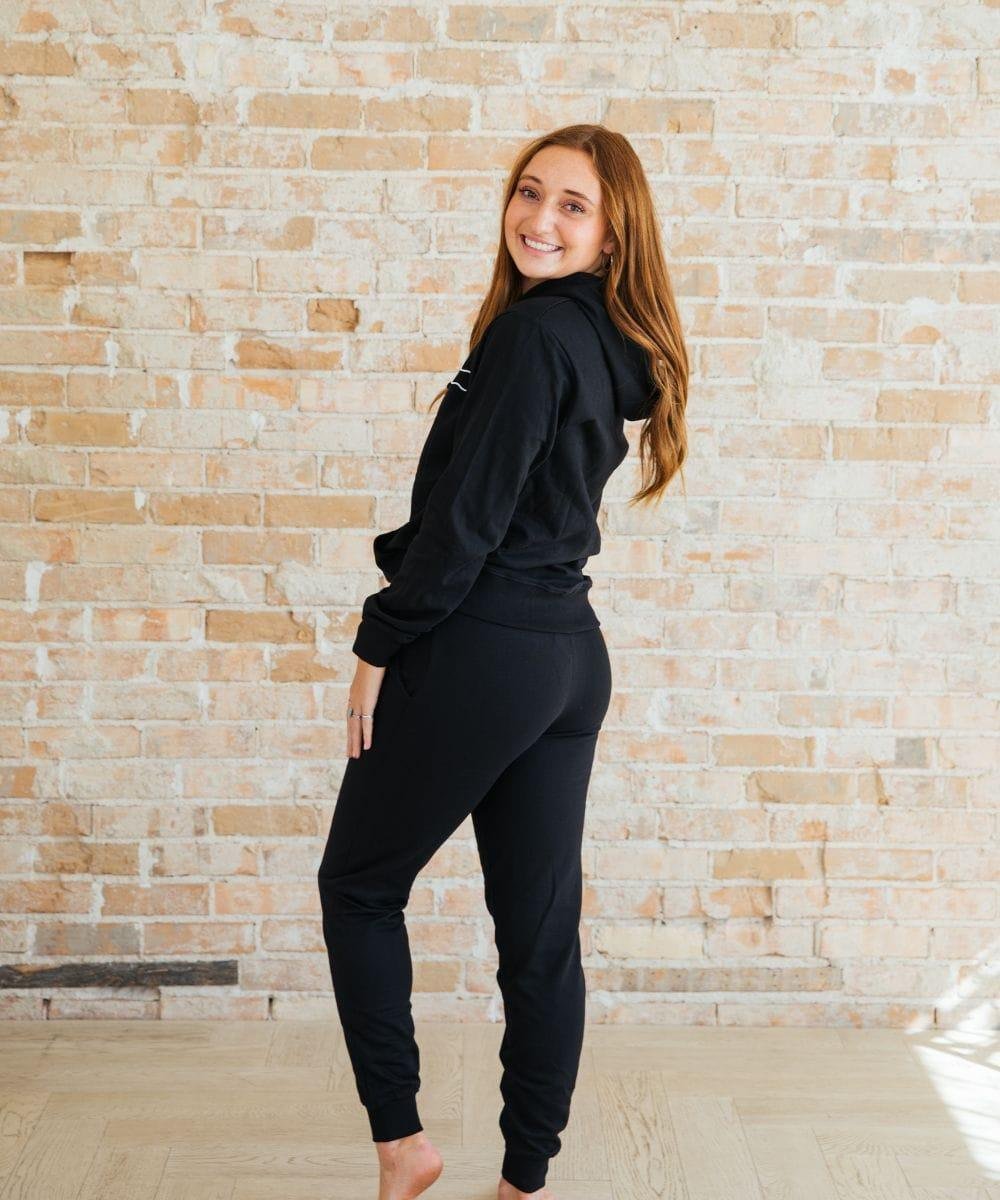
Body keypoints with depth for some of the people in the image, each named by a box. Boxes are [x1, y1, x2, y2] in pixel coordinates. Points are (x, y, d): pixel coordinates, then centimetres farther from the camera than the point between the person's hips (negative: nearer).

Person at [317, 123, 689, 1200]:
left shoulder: (532, 332, -16)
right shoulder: (611, 344, 12)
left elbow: (468, 515, -18)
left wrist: (380, 645, -9)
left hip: (479, 655, -8)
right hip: (571, 655, 8)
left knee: (358, 885, 11)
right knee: (540, 927, 11)